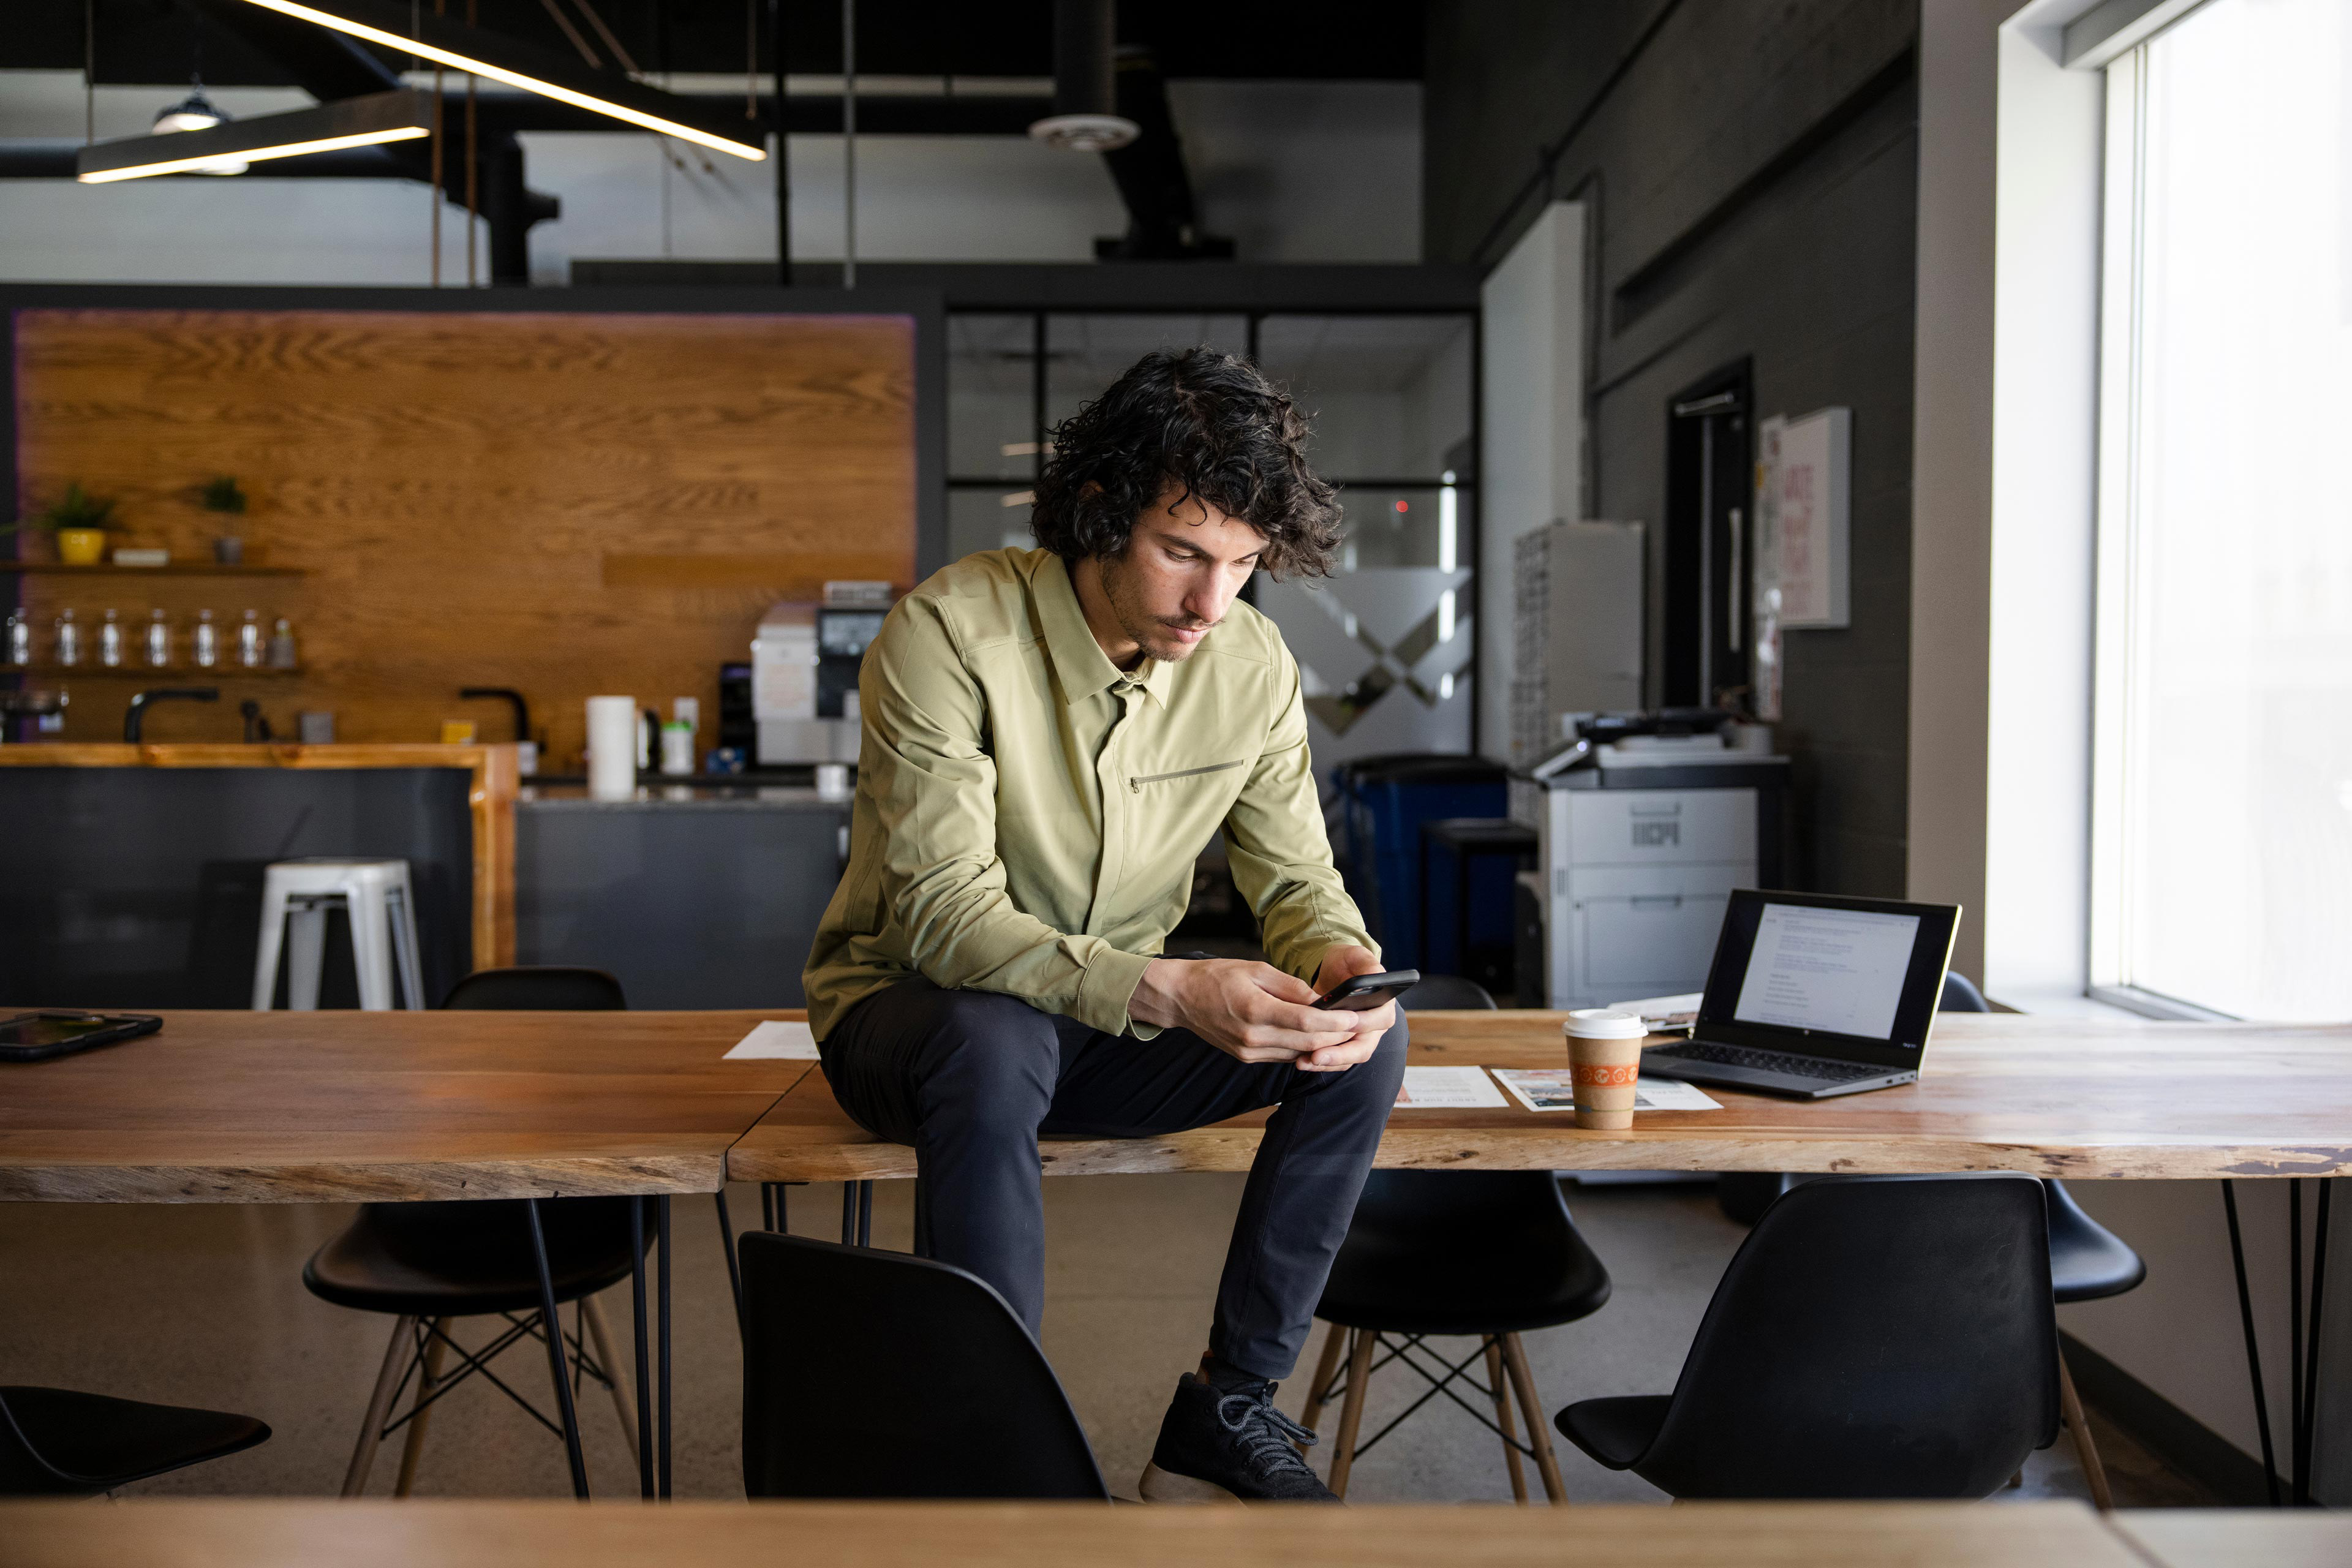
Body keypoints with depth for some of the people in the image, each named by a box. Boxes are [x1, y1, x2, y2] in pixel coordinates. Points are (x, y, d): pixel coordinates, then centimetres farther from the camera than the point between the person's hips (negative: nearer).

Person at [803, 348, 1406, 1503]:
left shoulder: (1252, 664, -7)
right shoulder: (949, 634, -23)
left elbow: (1295, 877, -1)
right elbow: (947, 917, -28)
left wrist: (1343, 963, -27)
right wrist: (1165, 990, -41)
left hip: (1116, 1022, 5)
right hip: (913, 1008, -4)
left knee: (1367, 1041, -16)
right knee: (994, 1044, -40)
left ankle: (1227, 1407, -5)